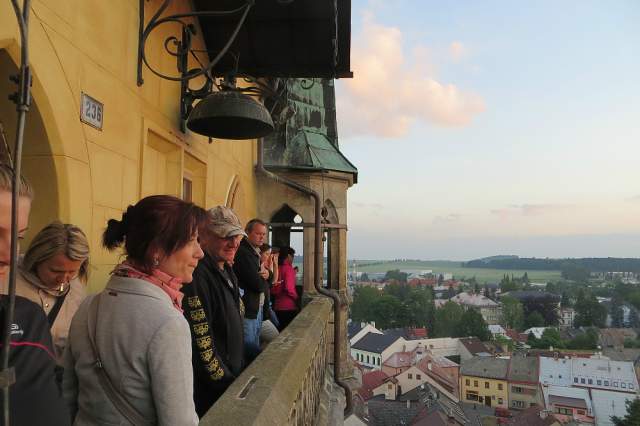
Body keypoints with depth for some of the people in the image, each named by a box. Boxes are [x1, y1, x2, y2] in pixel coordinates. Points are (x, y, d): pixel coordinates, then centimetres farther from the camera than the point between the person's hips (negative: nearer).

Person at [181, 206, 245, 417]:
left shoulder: (226, 271, 7)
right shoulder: (197, 276, -24)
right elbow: (200, 340, -26)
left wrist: (239, 373, 14)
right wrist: (224, 380, -17)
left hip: (232, 377, 9)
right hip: (209, 391, -9)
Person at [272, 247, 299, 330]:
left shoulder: (277, 269, 6)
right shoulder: (289, 268, -12)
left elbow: (272, 289, 9)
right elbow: (289, 288, -21)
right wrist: (296, 297, -6)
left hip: (277, 306, 7)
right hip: (288, 307, -7)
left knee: (281, 330, 13)